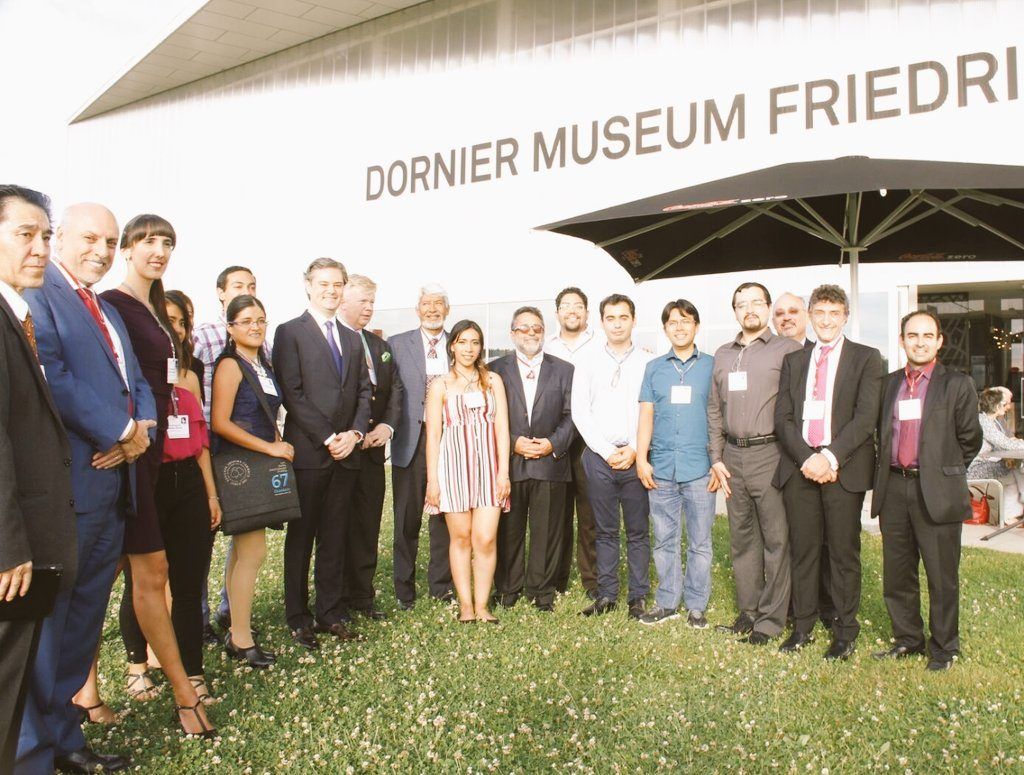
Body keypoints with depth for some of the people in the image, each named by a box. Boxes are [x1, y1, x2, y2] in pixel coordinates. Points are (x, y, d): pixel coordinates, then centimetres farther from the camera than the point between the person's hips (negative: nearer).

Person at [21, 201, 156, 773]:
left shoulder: (109, 313, 20)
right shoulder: (36, 295, -7)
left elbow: (137, 383, 17)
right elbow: (51, 376, -19)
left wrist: (143, 426, -4)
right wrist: (120, 432, -16)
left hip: (113, 485, 8)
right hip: (66, 487, -8)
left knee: (85, 620, 16)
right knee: (46, 622, 2)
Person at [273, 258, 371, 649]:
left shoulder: (352, 339, 17)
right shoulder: (290, 332, -2)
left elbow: (364, 392, 13)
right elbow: (292, 393, -10)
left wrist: (354, 433, -4)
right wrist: (328, 438, -14)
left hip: (346, 452, 5)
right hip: (308, 452, -5)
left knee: (335, 538, 11)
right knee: (301, 537, 5)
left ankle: (331, 613, 20)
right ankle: (299, 618, 15)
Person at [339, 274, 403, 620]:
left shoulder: (380, 345, 17)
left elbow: (395, 389, 16)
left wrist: (387, 425, -1)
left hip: (373, 446, 6)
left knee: (368, 523, 9)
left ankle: (362, 595, 20)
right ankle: (336, 600, 14)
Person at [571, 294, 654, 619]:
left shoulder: (648, 362, 3)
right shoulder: (587, 363, 6)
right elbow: (580, 412, 1)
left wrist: (634, 450, -9)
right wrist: (607, 451, -6)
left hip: (636, 457, -1)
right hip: (599, 456, 1)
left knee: (638, 530, 6)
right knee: (605, 530, 9)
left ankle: (639, 596, 16)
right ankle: (606, 594, 18)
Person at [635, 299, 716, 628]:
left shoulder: (712, 366, 5)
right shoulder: (654, 368, 11)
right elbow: (646, 415, 9)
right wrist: (641, 459, 1)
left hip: (699, 468, -2)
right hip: (661, 468, 2)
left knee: (700, 542, 5)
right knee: (664, 540, 8)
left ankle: (696, 606, 16)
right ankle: (667, 602, 20)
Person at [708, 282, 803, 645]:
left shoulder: (788, 349, -1)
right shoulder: (722, 355, 15)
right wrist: (716, 458, 9)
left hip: (770, 454, -5)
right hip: (733, 456, 5)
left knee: (776, 539, -1)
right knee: (741, 537, 11)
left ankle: (771, 619, 9)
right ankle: (748, 612, 22)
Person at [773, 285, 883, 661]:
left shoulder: (866, 358, 4)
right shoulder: (793, 361, 14)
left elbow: (865, 418, -7)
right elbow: (782, 418, 6)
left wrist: (830, 458, -16)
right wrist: (805, 459, -9)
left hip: (844, 468, -3)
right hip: (799, 466, 3)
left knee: (844, 552, 4)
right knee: (802, 550, 8)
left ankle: (845, 631, 17)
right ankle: (802, 626, 19)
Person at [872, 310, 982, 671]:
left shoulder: (958, 384, 0)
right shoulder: (888, 384, 11)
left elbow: (970, 439, 2)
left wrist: (945, 471, 7)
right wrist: (885, 474, 7)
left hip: (936, 492, -4)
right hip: (893, 489, 4)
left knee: (942, 575, 4)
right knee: (897, 573, 13)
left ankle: (943, 647, 20)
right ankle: (907, 639, 28)